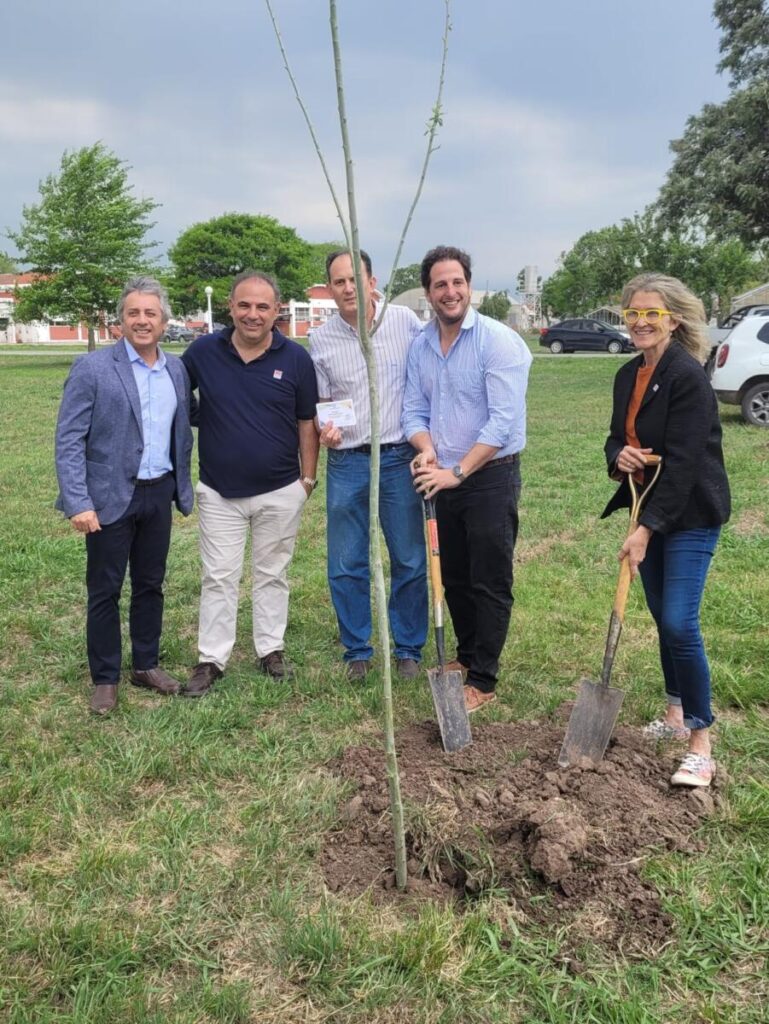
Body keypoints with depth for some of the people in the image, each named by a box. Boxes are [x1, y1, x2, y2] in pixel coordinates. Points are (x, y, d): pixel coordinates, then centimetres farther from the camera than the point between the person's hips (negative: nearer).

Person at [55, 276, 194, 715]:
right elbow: (69, 441, -12)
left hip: (159, 495, 5)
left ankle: (147, 665, 31)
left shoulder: (177, 369, 7)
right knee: (105, 591, 6)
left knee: (151, 585, 15)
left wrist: (183, 487, 9)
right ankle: (105, 679, 20)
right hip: (111, 498, -4)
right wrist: (78, 503, -18)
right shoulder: (92, 368, -9)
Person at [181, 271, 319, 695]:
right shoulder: (204, 351, -5)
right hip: (220, 491, 0)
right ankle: (210, 660, 17)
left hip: (281, 492, 0)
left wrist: (308, 477, 2)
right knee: (218, 578, 6)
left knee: (272, 575, 14)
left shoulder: (295, 358, -5)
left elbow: (306, 421, 2)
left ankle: (271, 650, 27)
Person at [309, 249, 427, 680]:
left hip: (400, 459, -1)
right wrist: (326, 428, -11)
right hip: (346, 463, 2)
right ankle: (358, 650, 23)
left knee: (410, 561, 6)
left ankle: (409, 649, 22)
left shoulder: (405, 321, -3)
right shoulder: (322, 339, 3)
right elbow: (322, 400, 11)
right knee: (346, 565, 7)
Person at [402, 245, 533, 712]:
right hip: (444, 478, 7)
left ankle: (483, 681, 12)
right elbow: (415, 410, 9)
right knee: (454, 579, 18)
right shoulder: (420, 346, 7)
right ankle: (468, 655, 36)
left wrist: (457, 472, -21)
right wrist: (427, 449, -13)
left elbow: (504, 420, -21)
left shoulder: (497, 340, -14)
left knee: (490, 583, 2)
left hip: (491, 477, -6)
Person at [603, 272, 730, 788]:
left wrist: (647, 528, -24)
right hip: (650, 507, 8)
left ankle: (701, 747, -2)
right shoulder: (628, 375, 7)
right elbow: (618, 436, 15)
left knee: (680, 624, -13)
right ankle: (676, 715, 32)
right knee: (663, 618, 16)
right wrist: (619, 456, -10)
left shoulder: (688, 376, -18)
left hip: (691, 514, -8)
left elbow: (682, 462, -22)